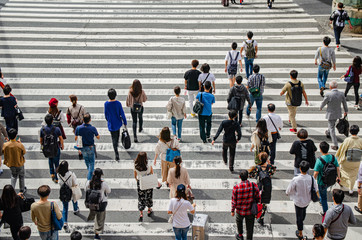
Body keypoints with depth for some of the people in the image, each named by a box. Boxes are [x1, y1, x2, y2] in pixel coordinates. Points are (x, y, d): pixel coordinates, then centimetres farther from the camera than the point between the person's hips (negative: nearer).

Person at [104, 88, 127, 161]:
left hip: (111, 124, -1)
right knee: (117, 134, 31)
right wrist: (125, 122, 3)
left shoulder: (106, 104, -16)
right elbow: (122, 114, -10)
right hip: (118, 123, 1)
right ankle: (117, 144, 58)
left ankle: (117, 155, -1)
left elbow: (106, 114, -2)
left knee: (114, 139, 4)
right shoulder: (118, 103, -18)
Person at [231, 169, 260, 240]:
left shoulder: (236, 188, -24)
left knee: (239, 221, 32)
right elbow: (258, 199, -9)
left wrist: (232, 211, 4)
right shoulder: (254, 186, -21)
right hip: (251, 211, 0)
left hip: (240, 211, 0)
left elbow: (234, 201, -12)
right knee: (250, 228, 17)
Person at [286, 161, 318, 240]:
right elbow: (315, 190, -4)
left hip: (298, 201, -4)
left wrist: (287, 193, 8)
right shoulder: (312, 179, -22)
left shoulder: (295, 179, -31)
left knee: (299, 216, 16)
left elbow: (289, 191, -16)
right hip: (307, 200, 4)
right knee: (303, 211, 33)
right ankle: (300, 224, 61)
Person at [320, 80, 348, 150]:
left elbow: (323, 103, -11)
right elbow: (344, 103, 3)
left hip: (331, 114, -5)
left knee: (332, 129, 7)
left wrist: (320, 108, 13)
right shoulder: (341, 94, -13)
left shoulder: (328, 95, -28)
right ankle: (328, 133, 60)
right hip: (338, 113, 5)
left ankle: (335, 145, 8)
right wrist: (346, 111, 22)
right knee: (332, 124, 32)